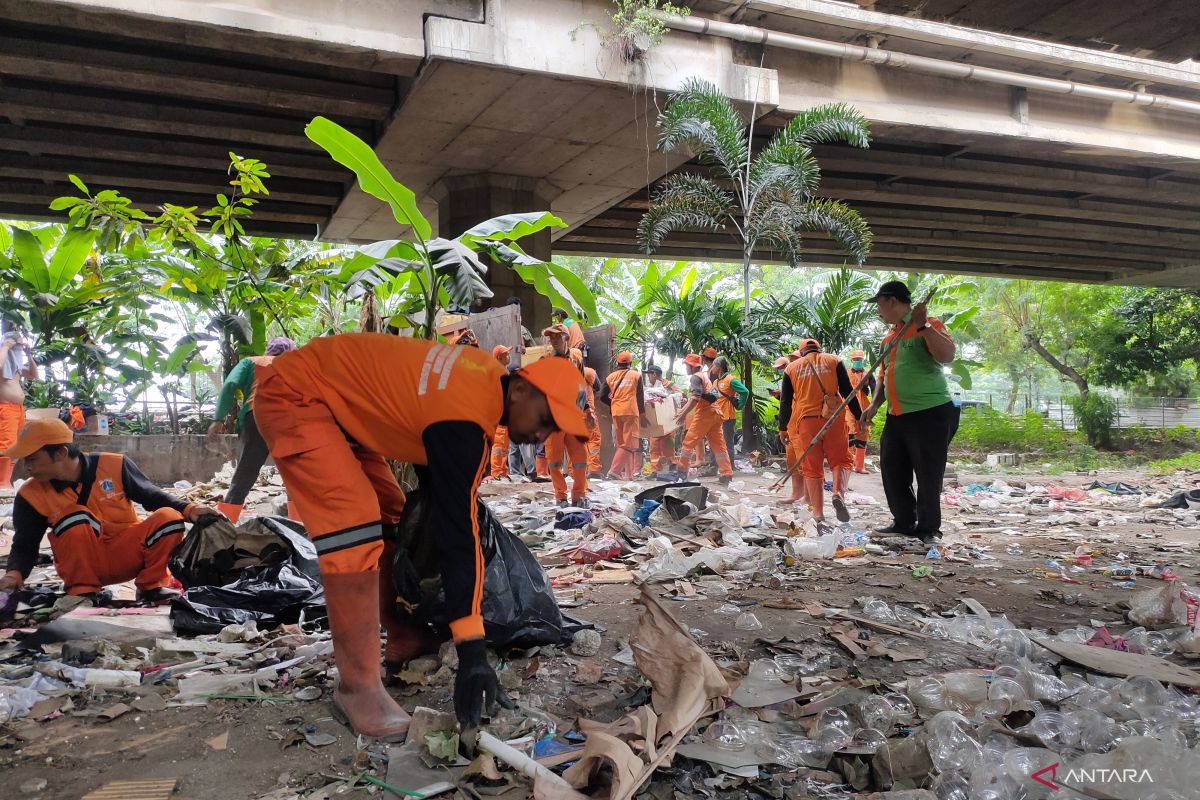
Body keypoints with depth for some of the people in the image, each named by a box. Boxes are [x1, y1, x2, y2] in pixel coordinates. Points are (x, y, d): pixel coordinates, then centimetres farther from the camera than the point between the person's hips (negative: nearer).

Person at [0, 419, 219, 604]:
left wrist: (188, 510, -19)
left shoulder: (114, 466, -13)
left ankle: (151, 587, -7)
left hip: (127, 555, 0)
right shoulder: (32, 495, -8)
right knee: (75, 517, -29)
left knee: (169, 517, -25)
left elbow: (152, 497, -4)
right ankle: (82, 592, -13)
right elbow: (25, 545, -2)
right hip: (84, 564, 0)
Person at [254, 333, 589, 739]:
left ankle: (405, 644, 23)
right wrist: (472, 651, -31)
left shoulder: (490, 378, -5)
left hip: (336, 400, 10)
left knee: (391, 517, 11)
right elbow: (458, 532, -33)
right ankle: (358, 687, -15)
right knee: (354, 523, -22)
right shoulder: (462, 419, -31)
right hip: (292, 397, -10)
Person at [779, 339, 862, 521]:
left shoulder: (791, 367, 13)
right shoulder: (833, 361, 10)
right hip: (833, 419, -1)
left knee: (812, 467, 5)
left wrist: (782, 428, 18)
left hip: (805, 421, 1)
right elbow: (848, 391, 4)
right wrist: (860, 417, 7)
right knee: (840, 460, 9)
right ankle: (838, 493, -18)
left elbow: (785, 401, 11)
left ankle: (818, 512, 3)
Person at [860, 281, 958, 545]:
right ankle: (904, 522, 25)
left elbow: (947, 355, -24)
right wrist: (875, 404, 11)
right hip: (897, 416, 8)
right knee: (892, 471, 11)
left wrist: (922, 325, -28)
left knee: (928, 474, 0)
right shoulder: (889, 337, 16)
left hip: (930, 414, -8)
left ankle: (928, 529, 13)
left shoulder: (928, 326, -7)